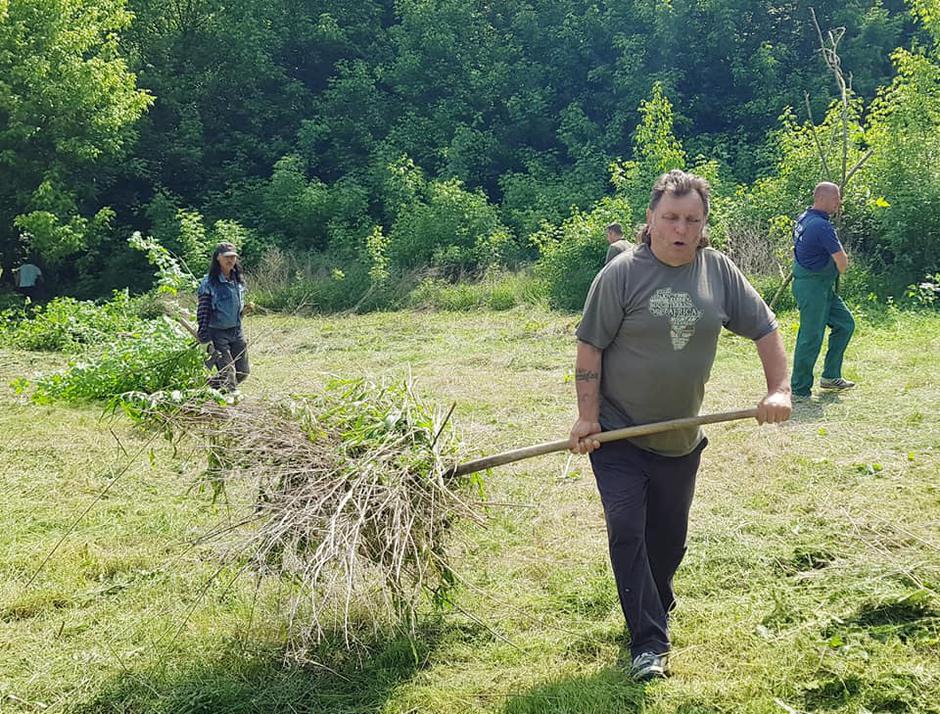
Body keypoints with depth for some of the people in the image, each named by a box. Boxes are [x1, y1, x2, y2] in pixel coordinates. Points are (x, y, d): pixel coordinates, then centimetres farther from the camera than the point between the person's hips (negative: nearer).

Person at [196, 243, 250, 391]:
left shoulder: (238, 280, 6)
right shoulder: (209, 282, -13)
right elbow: (202, 310, -13)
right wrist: (203, 334, -16)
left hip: (236, 331, 7)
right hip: (218, 332, -6)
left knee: (242, 373, 10)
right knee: (228, 374, -9)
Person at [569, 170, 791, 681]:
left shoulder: (718, 271, -2)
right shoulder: (622, 274, -13)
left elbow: (764, 328, 6)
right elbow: (590, 348, -10)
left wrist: (779, 389, -4)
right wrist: (587, 417, -13)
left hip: (680, 441, 4)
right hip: (618, 436, -4)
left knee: (669, 538, 16)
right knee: (627, 533, -10)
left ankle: (655, 610, 42)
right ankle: (649, 643, -1)